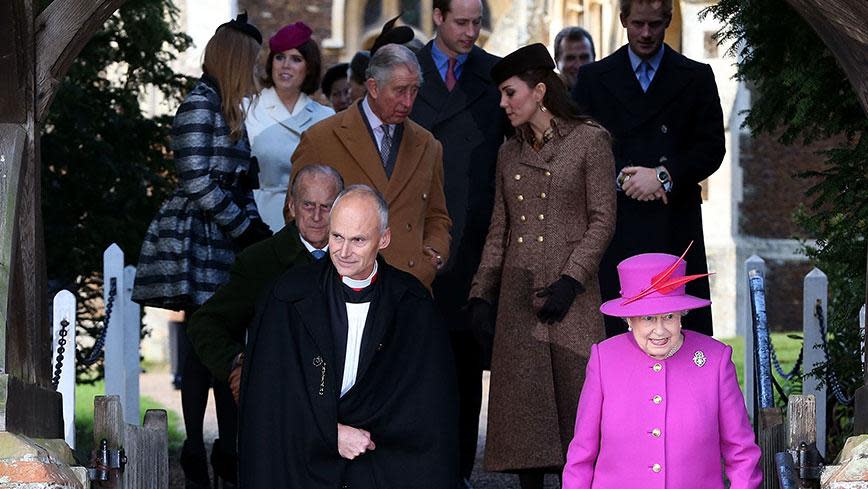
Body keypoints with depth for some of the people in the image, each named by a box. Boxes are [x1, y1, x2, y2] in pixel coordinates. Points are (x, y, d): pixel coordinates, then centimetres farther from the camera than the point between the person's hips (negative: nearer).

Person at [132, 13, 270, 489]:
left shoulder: (226, 109, 17)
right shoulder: (199, 105, -10)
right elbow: (197, 183, -16)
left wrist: (255, 229, 5)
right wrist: (248, 230, -13)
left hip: (226, 241, 8)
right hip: (199, 242, -8)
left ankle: (227, 450, 9)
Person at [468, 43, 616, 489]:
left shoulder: (589, 141, -2)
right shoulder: (510, 153, 15)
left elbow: (602, 220, -6)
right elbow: (499, 231, 16)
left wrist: (571, 281, -14)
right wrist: (481, 293, 7)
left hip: (570, 295, -5)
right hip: (518, 297, 5)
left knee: (575, 398, -5)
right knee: (523, 404, 2)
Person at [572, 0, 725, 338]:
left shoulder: (696, 78, 10)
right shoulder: (594, 78, 11)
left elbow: (712, 148, 3)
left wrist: (663, 176, -10)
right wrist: (618, 178, -10)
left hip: (675, 227, 0)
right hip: (615, 229, 0)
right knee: (613, 330, -3)